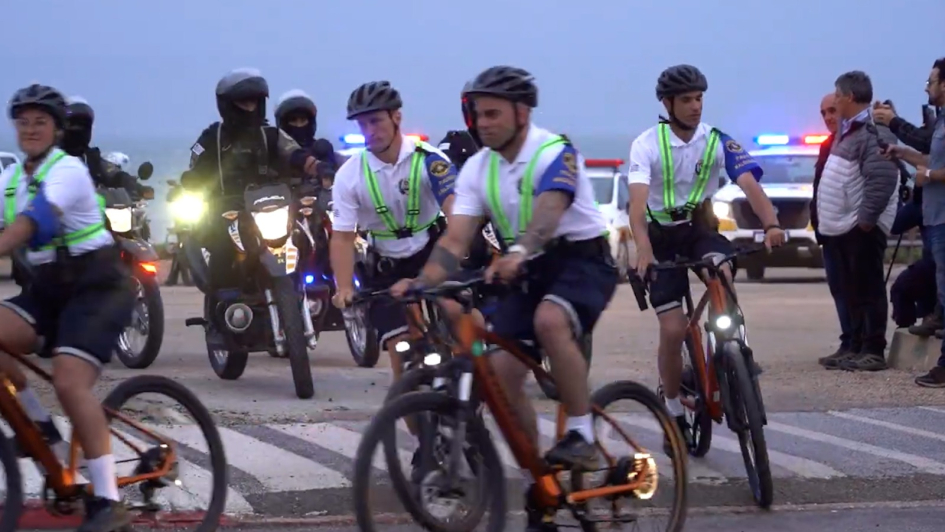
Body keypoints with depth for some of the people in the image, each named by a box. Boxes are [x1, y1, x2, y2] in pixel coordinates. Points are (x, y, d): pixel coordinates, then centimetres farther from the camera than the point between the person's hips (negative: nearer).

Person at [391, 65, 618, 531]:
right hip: (528, 271, 6)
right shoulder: (477, 169, 0)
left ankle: (582, 435, -24)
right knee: (501, 374, -7)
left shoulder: (555, 153, -17)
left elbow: (548, 212, -36)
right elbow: (455, 239, -7)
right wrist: (424, 281, -26)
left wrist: (519, 253, -55)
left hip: (583, 260, -6)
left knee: (550, 320, -38)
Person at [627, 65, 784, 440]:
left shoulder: (718, 141, -9)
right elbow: (638, 199, -27)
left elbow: (749, 183, -22)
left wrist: (770, 224, -42)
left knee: (721, 271, -35)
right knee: (673, 330, -9)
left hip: (700, 228, 1)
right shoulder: (647, 144, -14)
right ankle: (674, 415, 9)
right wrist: (643, 247, -45)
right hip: (662, 236, -1)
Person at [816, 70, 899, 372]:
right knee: (851, 292, 13)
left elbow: (881, 180, -24)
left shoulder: (874, 133, -15)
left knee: (868, 291, -5)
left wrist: (866, 218, -22)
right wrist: (824, 220, 19)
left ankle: (873, 351, -3)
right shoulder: (847, 130, 17)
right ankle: (856, 349, 18)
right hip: (841, 228, 10)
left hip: (861, 229, -10)